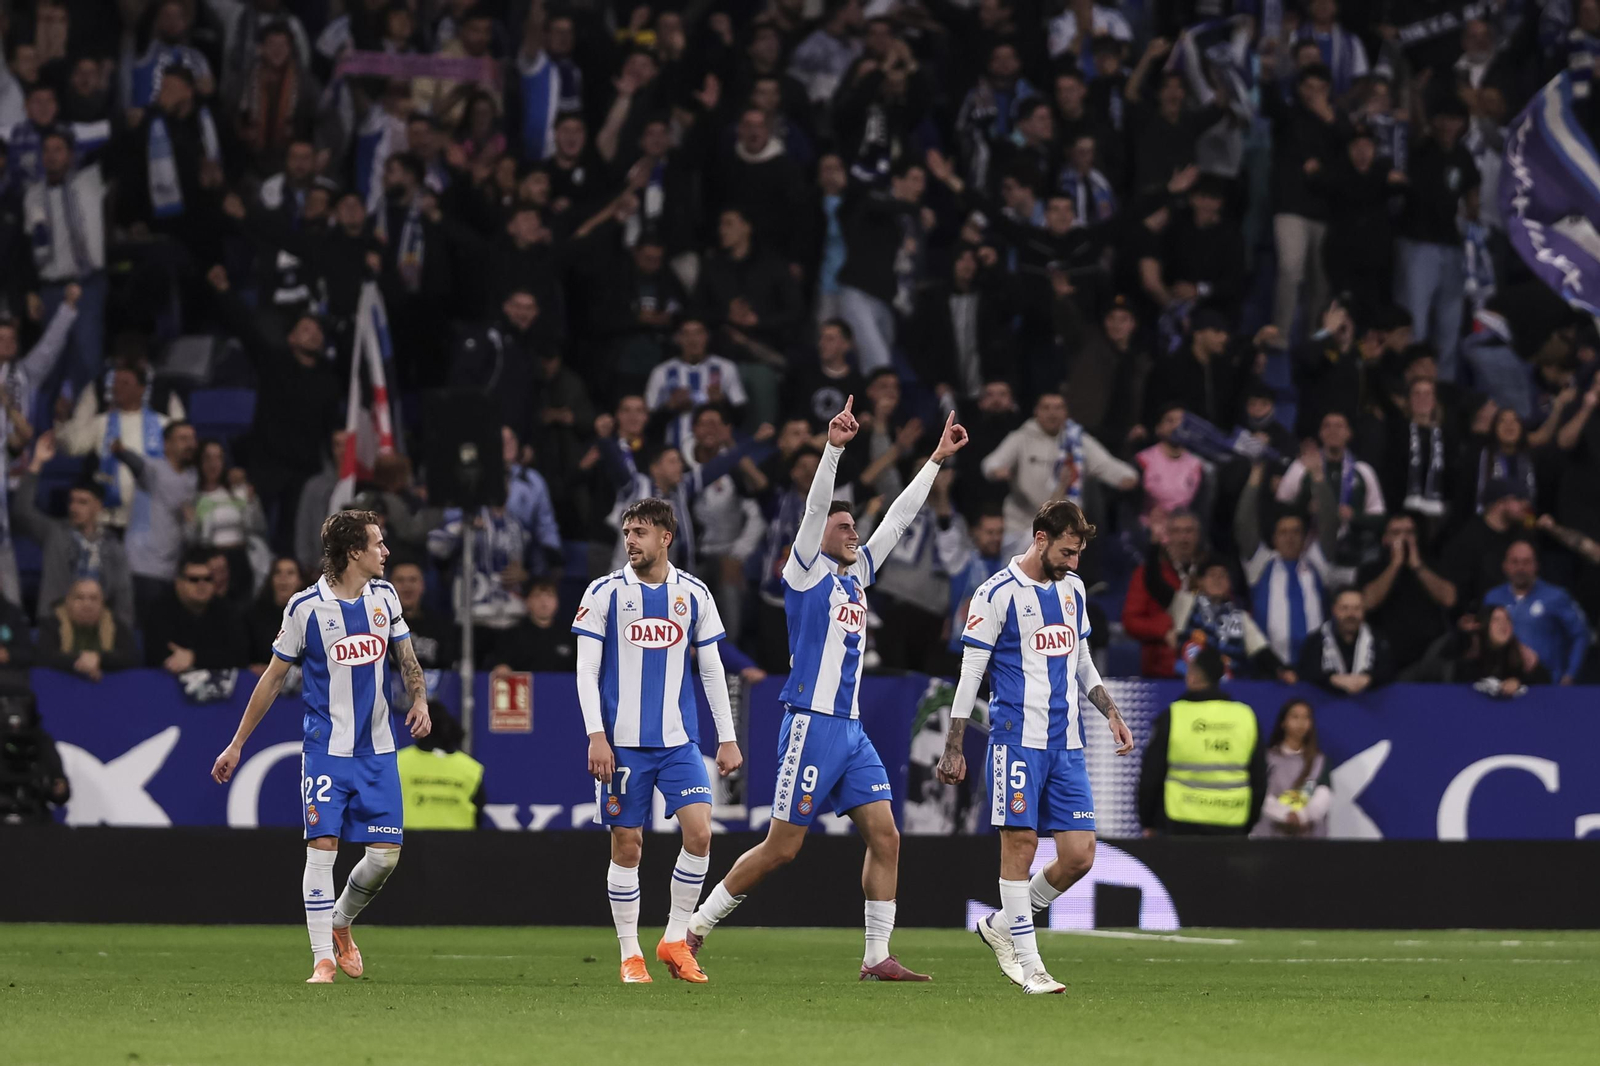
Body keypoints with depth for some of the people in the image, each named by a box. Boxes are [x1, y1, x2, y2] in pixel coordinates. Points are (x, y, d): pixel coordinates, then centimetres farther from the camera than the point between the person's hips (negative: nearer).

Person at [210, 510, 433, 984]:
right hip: (326, 749, -4)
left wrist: (419, 700, -1)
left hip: (377, 750, 4)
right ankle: (323, 959, -7)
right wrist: (237, 744, 5)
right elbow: (273, 678, 2)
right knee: (322, 848, -12)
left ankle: (341, 926, 27)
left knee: (386, 854, 0)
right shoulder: (306, 607, -8)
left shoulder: (384, 596, 5)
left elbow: (407, 658, 19)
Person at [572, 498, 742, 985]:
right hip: (623, 741, -2)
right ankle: (630, 956, 9)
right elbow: (586, 670, -1)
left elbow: (711, 669, 13)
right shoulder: (605, 593, 1)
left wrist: (727, 738, 8)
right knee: (626, 845, 0)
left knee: (699, 831, -13)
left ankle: (674, 940, 1)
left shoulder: (693, 593, 8)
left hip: (678, 739, 2)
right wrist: (596, 735, -11)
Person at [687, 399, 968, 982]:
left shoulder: (857, 572, 16)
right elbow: (815, 508, -17)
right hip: (811, 725, -7)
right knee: (781, 846, -6)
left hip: (852, 731, 7)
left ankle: (878, 957, 1)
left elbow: (898, 517, 21)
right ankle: (694, 929, 6)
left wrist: (936, 460, 21)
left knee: (885, 836, -1)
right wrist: (833, 448, -29)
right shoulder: (806, 572, -3)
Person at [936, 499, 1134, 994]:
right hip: (1018, 740, -6)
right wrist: (953, 749, -7)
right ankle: (1029, 965, -2)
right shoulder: (998, 594, -5)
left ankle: (1002, 926, 18)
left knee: (1079, 855, -1)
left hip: (1067, 745, 6)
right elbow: (970, 673, -5)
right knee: (1020, 843, -7)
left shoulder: (1073, 589, 15)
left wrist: (1111, 712, 15)